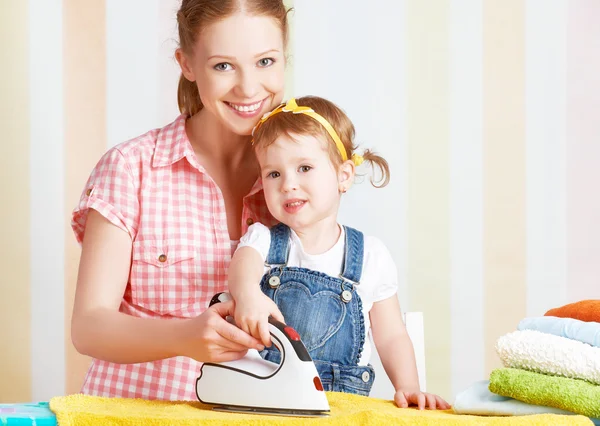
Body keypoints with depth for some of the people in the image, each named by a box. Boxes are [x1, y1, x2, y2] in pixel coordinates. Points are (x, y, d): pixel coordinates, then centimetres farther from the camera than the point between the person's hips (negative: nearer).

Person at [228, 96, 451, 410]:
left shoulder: (372, 256, 7)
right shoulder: (261, 240, 7)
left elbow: (391, 337, 12)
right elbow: (243, 265, -18)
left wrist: (408, 388, -6)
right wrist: (247, 292, -43)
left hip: (344, 403, -2)